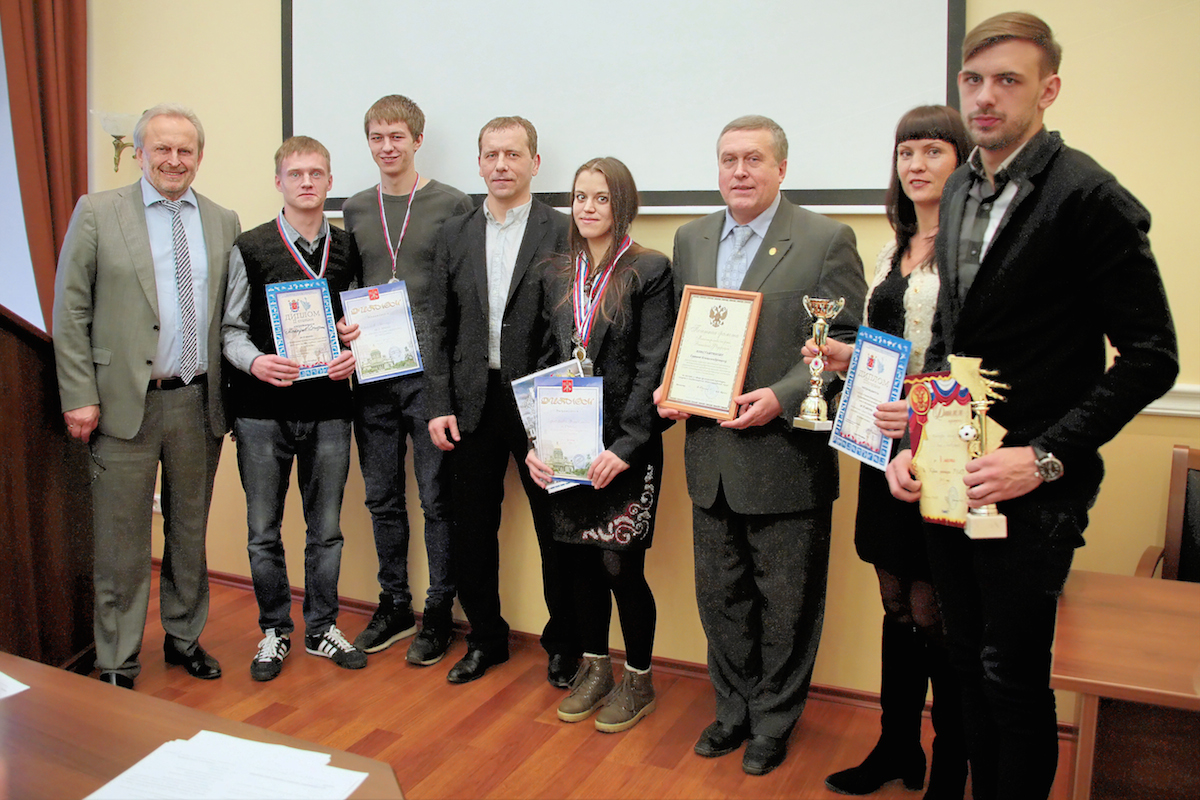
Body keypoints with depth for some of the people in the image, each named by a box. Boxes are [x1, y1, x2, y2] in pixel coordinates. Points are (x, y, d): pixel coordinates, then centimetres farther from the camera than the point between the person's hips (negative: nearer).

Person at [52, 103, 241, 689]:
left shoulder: (223, 222, 8)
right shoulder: (97, 213, -1)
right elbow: (70, 312, -3)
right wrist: (80, 397, -9)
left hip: (199, 403, 3)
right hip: (126, 402, -3)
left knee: (191, 532, 16)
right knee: (122, 542, 5)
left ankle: (184, 636, 33)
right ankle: (116, 665, 19)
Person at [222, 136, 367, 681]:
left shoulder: (347, 249, 7)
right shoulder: (250, 249, 0)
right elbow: (231, 327, 1)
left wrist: (354, 354, -8)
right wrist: (255, 361, -18)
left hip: (328, 409, 2)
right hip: (263, 410, -1)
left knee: (326, 529, 10)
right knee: (264, 531, 8)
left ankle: (321, 629, 27)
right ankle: (275, 631, 26)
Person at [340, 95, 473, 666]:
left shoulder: (452, 205, -1)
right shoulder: (355, 210, 13)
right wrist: (344, 328, -1)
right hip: (372, 376, 5)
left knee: (437, 497, 2)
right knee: (383, 499, 12)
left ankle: (438, 612, 17)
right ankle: (394, 606, 27)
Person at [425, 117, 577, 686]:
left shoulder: (562, 233, -4)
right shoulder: (455, 235, 8)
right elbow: (440, 328, 8)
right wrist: (439, 405, 0)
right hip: (473, 401, 4)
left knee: (555, 530, 7)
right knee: (473, 528, 12)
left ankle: (563, 644, 26)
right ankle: (486, 638, 31)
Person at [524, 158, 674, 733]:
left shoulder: (650, 271, -6)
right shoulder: (558, 277, 11)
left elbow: (652, 368, -11)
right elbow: (546, 363, 11)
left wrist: (625, 447, -16)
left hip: (625, 448, -5)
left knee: (620, 564, -2)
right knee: (580, 560, 13)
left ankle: (638, 678, 21)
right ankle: (594, 668, 32)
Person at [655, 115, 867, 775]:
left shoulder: (826, 240, -7)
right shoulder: (690, 240, 10)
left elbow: (850, 344, -10)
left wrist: (781, 397, -22)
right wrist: (668, 387, -1)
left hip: (787, 455, -5)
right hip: (710, 455, 5)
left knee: (786, 605, 11)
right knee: (720, 598, 17)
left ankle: (774, 720, 32)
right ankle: (734, 709, 38)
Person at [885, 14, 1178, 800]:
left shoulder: (1089, 196, -13)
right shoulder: (962, 190, 10)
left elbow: (1152, 357, -13)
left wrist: (1046, 457, -20)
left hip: (1029, 495, -7)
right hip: (952, 479, 7)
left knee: (1014, 680, 4)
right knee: (971, 668, 18)